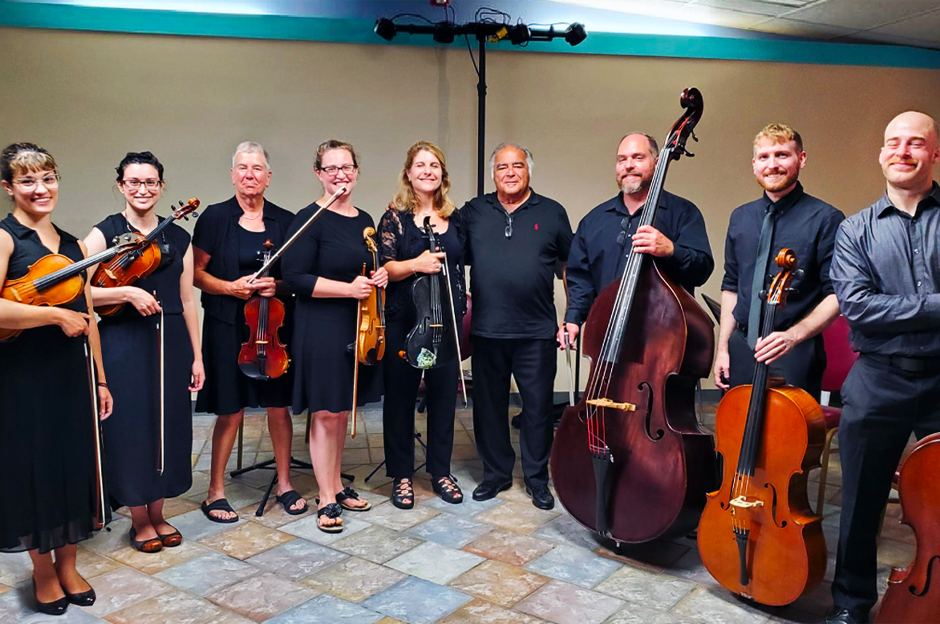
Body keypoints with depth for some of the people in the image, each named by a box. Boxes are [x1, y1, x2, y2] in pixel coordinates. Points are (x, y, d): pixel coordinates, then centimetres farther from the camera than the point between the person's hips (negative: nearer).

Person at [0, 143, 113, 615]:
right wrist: (55, 315, -21)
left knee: (74, 463, 11)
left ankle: (68, 566, 29)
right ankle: (43, 571, 26)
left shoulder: (72, 244, 11)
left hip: (71, 374, 5)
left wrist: (100, 379, 12)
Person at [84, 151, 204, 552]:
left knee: (168, 426, 8)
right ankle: (139, 520, 20)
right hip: (123, 344, -3)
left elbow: (187, 300, 8)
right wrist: (126, 293, -21)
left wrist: (196, 356, 6)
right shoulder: (105, 233, -1)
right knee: (131, 427, 2)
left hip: (171, 343, 4)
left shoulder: (178, 237, 9)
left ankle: (157, 514, 26)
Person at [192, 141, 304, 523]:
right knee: (230, 411, 2)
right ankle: (216, 491, 20)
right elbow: (196, 273, 1)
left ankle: (284, 484, 25)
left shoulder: (284, 221, 5)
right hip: (228, 327, -2)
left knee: (279, 405, 7)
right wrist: (230, 286, -14)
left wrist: (277, 285, -11)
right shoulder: (215, 217, 0)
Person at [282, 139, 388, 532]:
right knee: (326, 413, -1)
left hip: (357, 327, 7)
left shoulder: (364, 221, 11)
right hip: (322, 328, -7)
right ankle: (326, 499, 12)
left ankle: (337, 485, 30)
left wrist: (378, 277, 2)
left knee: (342, 410, 16)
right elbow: (295, 278, -16)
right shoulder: (310, 220, -10)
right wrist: (348, 288, -21)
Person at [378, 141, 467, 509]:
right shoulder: (395, 217, -2)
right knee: (400, 396, 5)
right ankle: (402, 475, 19)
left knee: (444, 395, 8)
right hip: (404, 320, -3)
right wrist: (417, 264, -26)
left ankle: (440, 471, 24)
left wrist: (463, 310, 17)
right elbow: (384, 268, -9)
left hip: (447, 320, 4)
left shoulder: (454, 218, 10)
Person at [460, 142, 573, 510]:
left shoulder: (551, 213, 6)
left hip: (536, 331, -1)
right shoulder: (473, 212, 8)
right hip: (487, 329, 2)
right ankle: (496, 473, 28)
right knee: (489, 405, 11)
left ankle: (537, 479, 22)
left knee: (538, 407, 5)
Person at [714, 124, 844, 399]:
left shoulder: (826, 219, -7)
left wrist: (794, 335, -21)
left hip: (795, 356, -4)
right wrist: (723, 348, 8)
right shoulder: (740, 217, 9)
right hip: (741, 352, 5)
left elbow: (837, 295, -9)